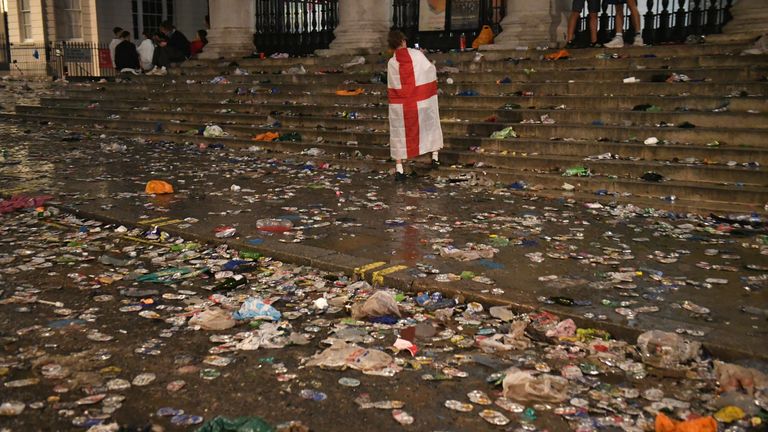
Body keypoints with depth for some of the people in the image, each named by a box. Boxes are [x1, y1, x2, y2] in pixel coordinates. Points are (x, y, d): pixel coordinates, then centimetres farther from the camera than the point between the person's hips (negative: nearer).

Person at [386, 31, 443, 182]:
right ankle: (435, 157, 29)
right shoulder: (417, 54, -9)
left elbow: (391, 86, 4)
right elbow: (430, 69, 3)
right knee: (431, 125, 22)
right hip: (422, 101, 0)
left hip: (400, 104, 1)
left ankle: (399, 169, 2)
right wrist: (434, 79, 22)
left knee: (399, 134, 8)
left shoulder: (391, 63, -5)